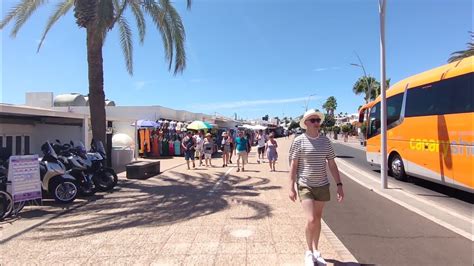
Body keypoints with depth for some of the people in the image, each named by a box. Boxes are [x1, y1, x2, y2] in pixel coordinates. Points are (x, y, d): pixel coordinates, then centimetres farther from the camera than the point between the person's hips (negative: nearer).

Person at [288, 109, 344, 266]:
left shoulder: (325, 141, 3)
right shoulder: (299, 141, -8)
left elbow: (332, 164, 8)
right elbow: (293, 165, -6)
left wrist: (339, 185, 3)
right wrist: (291, 188, -9)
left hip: (322, 185, 4)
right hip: (305, 186, -4)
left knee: (318, 219, 14)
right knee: (311, 220, -11)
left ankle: (315, 251, 32)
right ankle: (309, 252, 14)